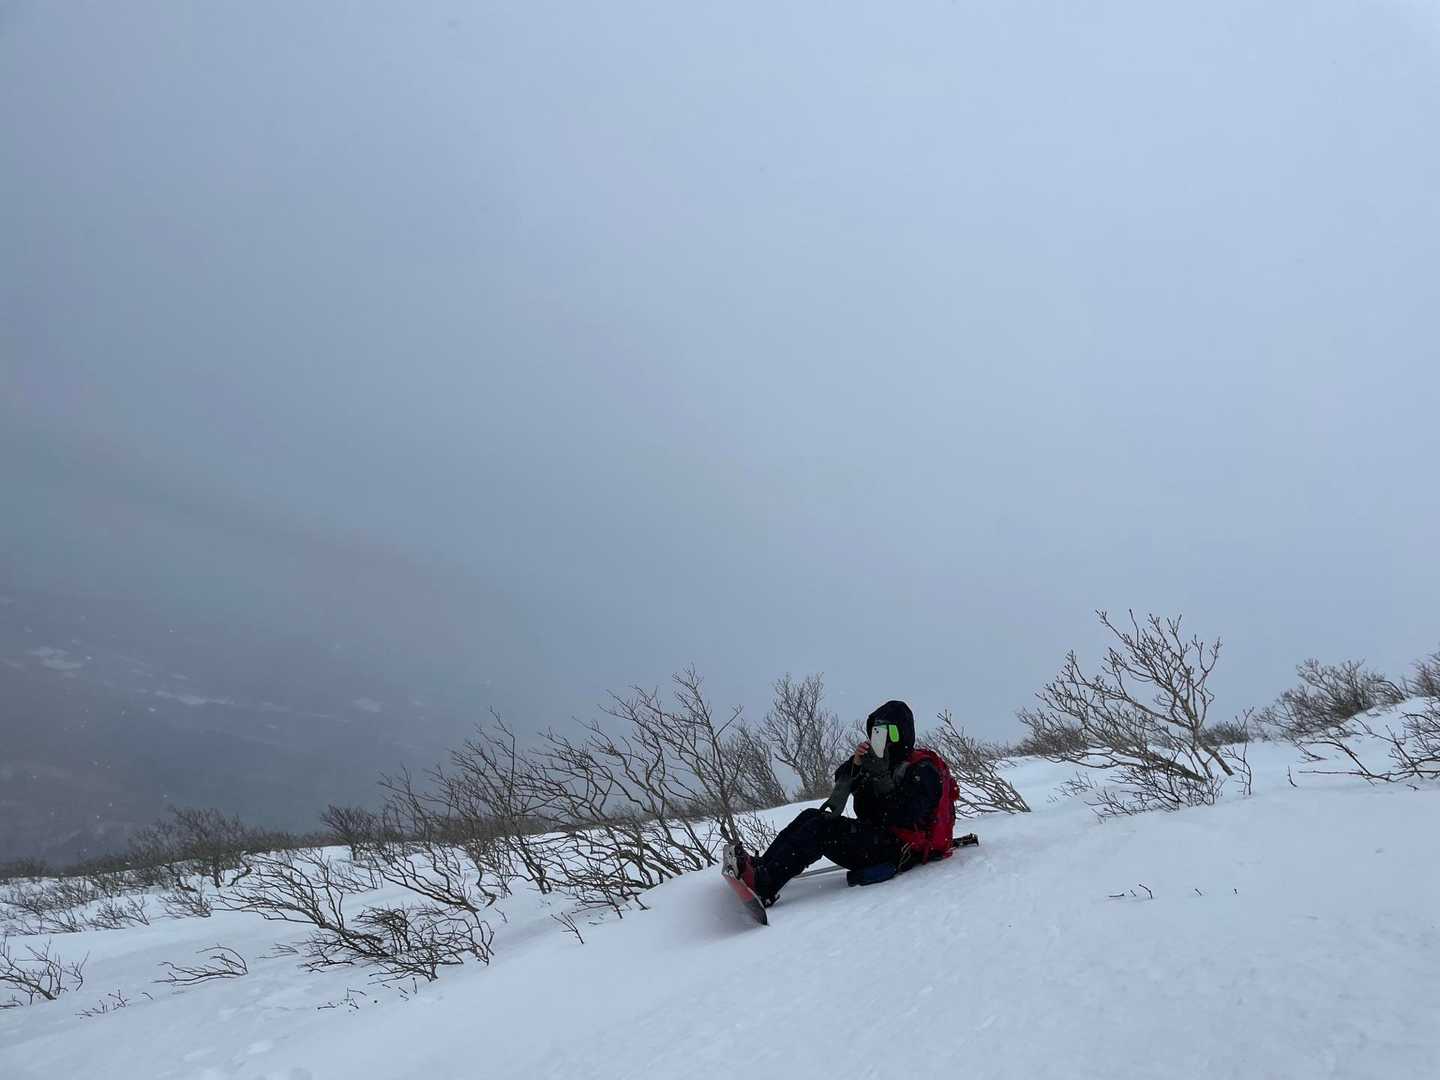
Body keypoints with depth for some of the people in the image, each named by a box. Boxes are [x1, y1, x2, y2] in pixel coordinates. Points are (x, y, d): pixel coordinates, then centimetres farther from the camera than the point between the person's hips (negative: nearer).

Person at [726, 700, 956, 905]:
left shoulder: (923, 769, -4)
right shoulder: (882, 761, 21)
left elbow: (906, 818, -19)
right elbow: (842, 782, 10)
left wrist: (882, 778, -22)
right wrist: (855, 763, -10)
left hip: (899, 849, -8)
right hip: (873, 836, 9)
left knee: (823, 826, -26)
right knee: (811, 816, -10)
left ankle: (764, 886, -37)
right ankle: (760, 866, -23)